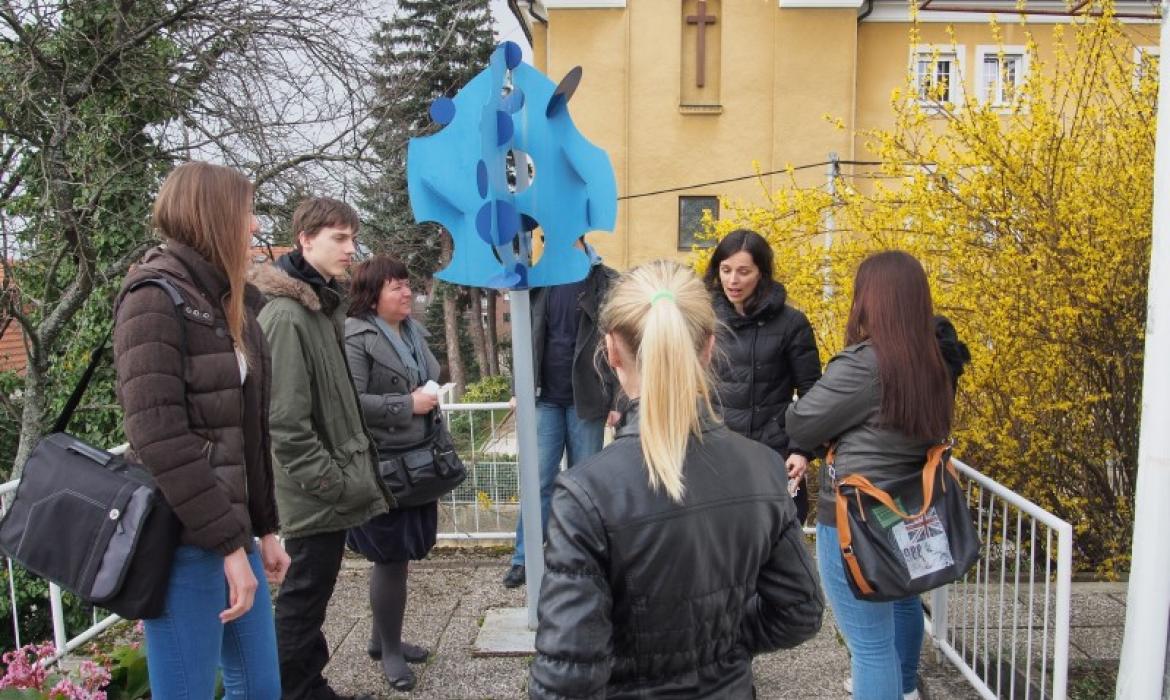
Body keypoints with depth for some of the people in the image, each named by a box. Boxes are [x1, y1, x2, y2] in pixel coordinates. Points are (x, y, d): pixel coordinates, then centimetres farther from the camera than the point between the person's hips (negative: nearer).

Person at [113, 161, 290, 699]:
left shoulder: (226, 302, 15)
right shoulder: (155, 296, -11)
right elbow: (159, 438, -19)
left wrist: (261, 529, 15)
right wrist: (230, 544, -19)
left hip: (231, 529, 8)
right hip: (186, 539, -8)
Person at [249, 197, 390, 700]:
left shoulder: (325, 304, 12)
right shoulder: (285, 315, -19)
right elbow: (287, 425, -23)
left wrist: (361, 467, 15)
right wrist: (336, 484, -19)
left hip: (335, 489, 9)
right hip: (317, 496, -9)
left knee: (311, 597, 20)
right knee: (303, 600, 5)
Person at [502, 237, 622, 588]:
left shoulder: (606, 282, -5)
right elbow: (528, 338, 11)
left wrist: (615, 400, -11)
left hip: (587, 399, -3)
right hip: (546, 398, 3)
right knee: (539, 479, 5)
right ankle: (524, 558, 16)